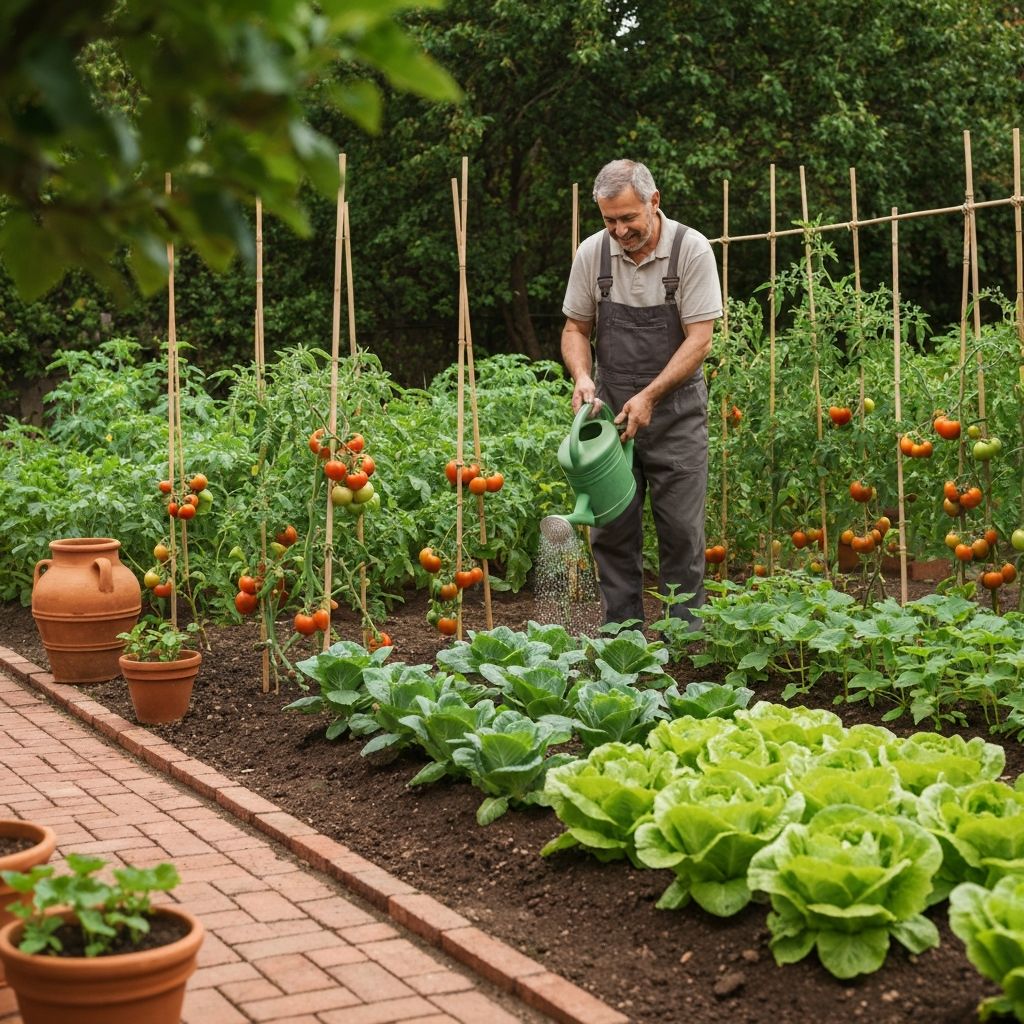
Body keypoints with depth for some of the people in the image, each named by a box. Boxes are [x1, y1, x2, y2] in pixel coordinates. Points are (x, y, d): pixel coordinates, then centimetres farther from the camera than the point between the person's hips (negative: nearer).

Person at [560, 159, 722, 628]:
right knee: (611, 528, 4)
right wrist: (582, 376, -11)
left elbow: (699, 338, -13)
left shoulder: (691, 249, -10)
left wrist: (649, 397, -20)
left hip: (675, 408, -3)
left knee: (681, 529, 0)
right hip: (610, 408, 3)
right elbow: (575, 328, 9)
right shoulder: (592, 252, 0)